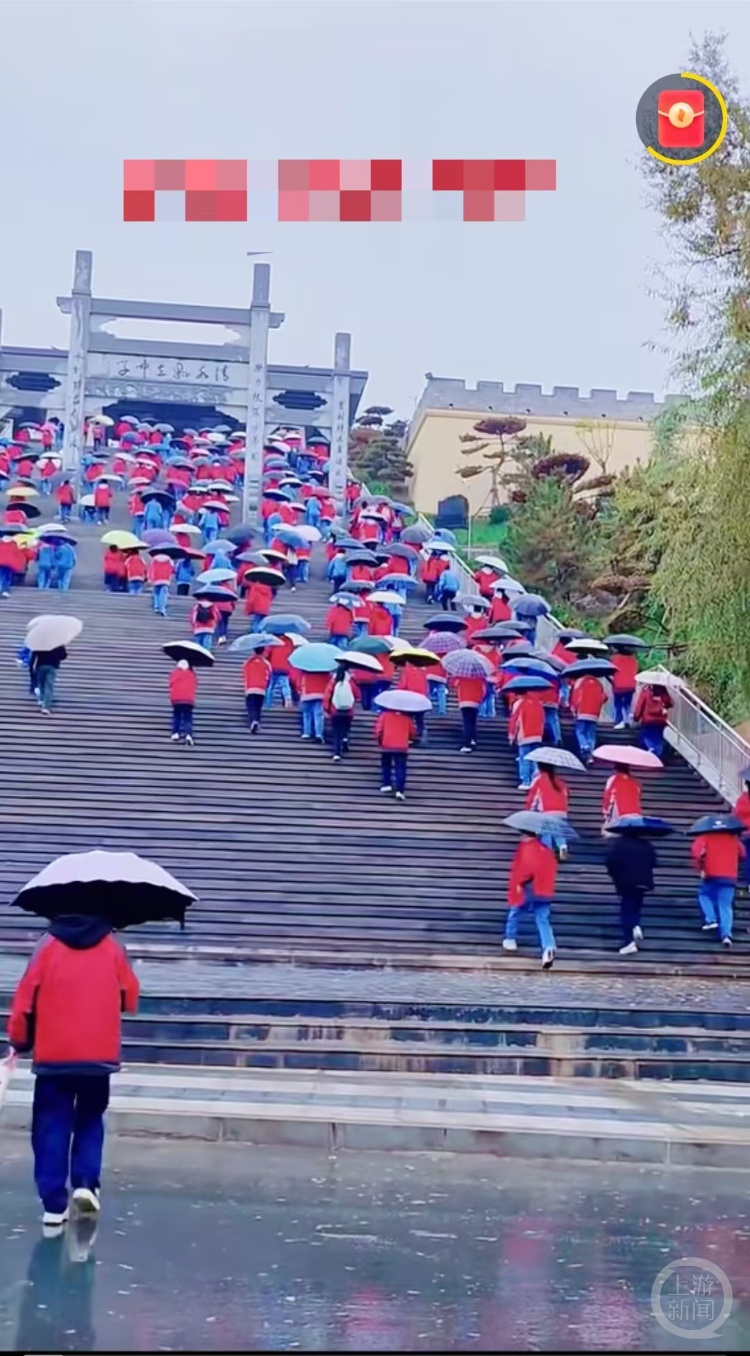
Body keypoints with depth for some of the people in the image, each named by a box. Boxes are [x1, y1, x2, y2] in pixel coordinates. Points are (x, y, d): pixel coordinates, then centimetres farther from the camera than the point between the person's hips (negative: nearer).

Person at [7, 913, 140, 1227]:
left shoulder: (49, 945, -1)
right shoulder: (111, 947, 3)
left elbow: (25, 996, -3)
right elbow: (130, 998, 7)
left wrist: (19, 1039, 10)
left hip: (53, 1054, -1)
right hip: (99, 1054, 1)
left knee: (52, 1127, 7)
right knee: (90, 1120, 19)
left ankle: (54, 1206, 3)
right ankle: (86, 1184, 2)